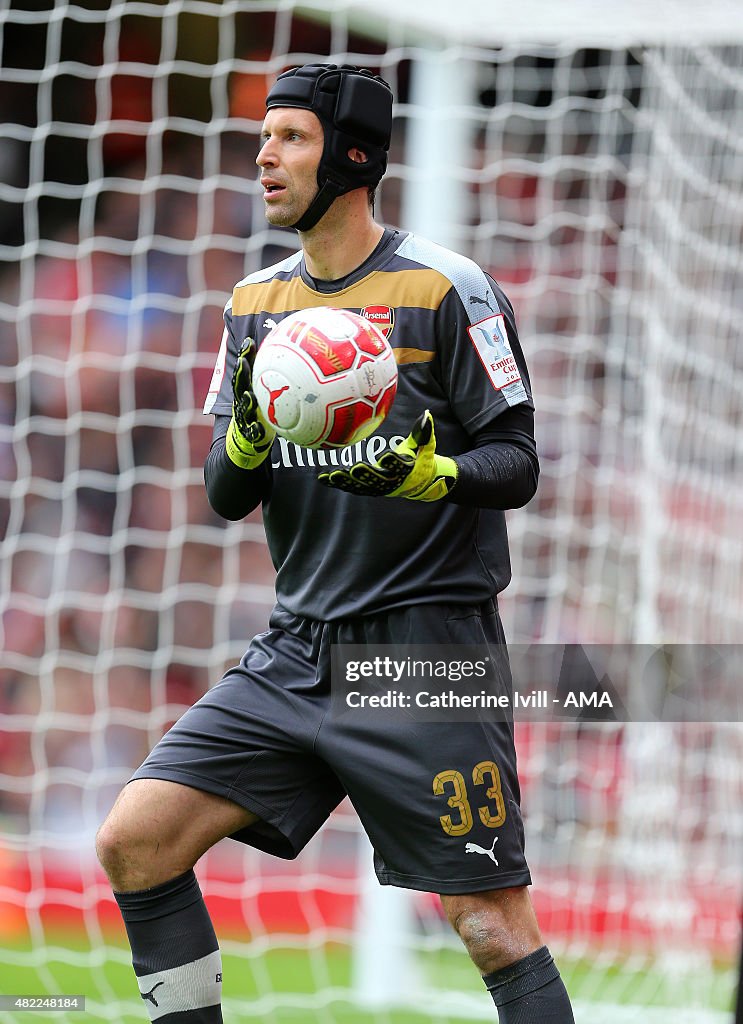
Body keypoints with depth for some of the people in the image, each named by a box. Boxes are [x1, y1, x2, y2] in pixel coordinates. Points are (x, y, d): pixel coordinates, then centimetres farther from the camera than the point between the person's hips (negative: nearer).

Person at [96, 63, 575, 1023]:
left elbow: (517, 461, -6)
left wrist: (429, 475, -26)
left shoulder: (445, 287, -5)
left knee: (492, 925, -8)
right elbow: (224, 496, 12)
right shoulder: (254, 302, 12)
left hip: (427, 650, -6)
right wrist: (246, 440, -11)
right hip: (298, 650, 6)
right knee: (134, 839, -4)